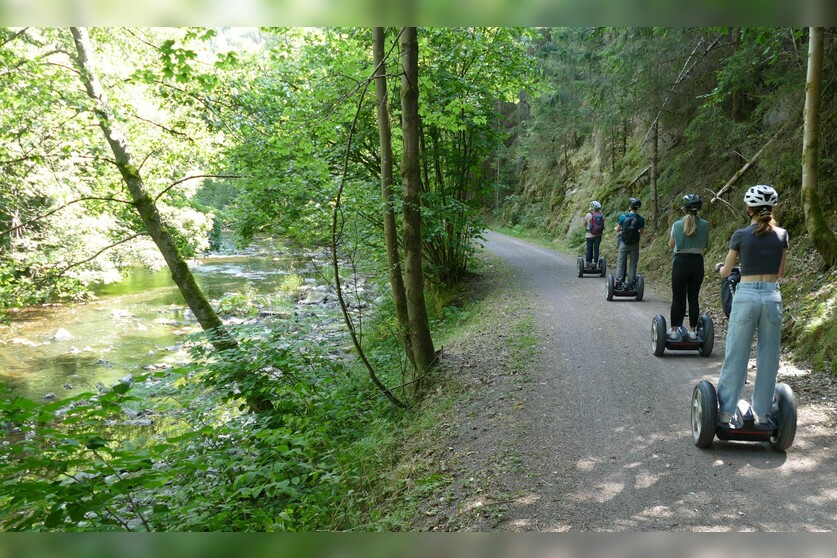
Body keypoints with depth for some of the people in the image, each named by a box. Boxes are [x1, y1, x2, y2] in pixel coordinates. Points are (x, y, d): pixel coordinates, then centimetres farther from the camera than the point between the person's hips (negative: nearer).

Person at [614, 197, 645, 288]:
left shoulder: (623, 217, -9)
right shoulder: (641, 219, -8)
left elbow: (617, 230, 1)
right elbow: (641, 234, -1)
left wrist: (616, 228, 24)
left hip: (624, 244, 0)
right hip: (635, 244, 1)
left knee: (621, 263, 8)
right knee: (633, 264, 9)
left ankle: (619, 282, 6)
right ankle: (631, 282, 10)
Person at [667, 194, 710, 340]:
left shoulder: (677, 224, -5)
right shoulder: (705, 225, -2)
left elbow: (671, 245, 7)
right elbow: (705, 244, 12)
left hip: (681, 261, -2)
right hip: (697, 262, 2)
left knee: (677, 298, 4)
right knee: (693, 298, 9)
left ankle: (674, 331, 5)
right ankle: (692, 331, 14)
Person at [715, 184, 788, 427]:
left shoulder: (741, 235, -5)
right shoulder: (781, 235, 3)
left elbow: (725, 272, 2)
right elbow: (780, 272, 10)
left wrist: (719, 268, 25)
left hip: (746, 296, -2)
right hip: (772, 296, 3)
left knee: (736, 356, 4)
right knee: (768, 356, 10)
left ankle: (725, 411, 8)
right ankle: (762, 412, 18)